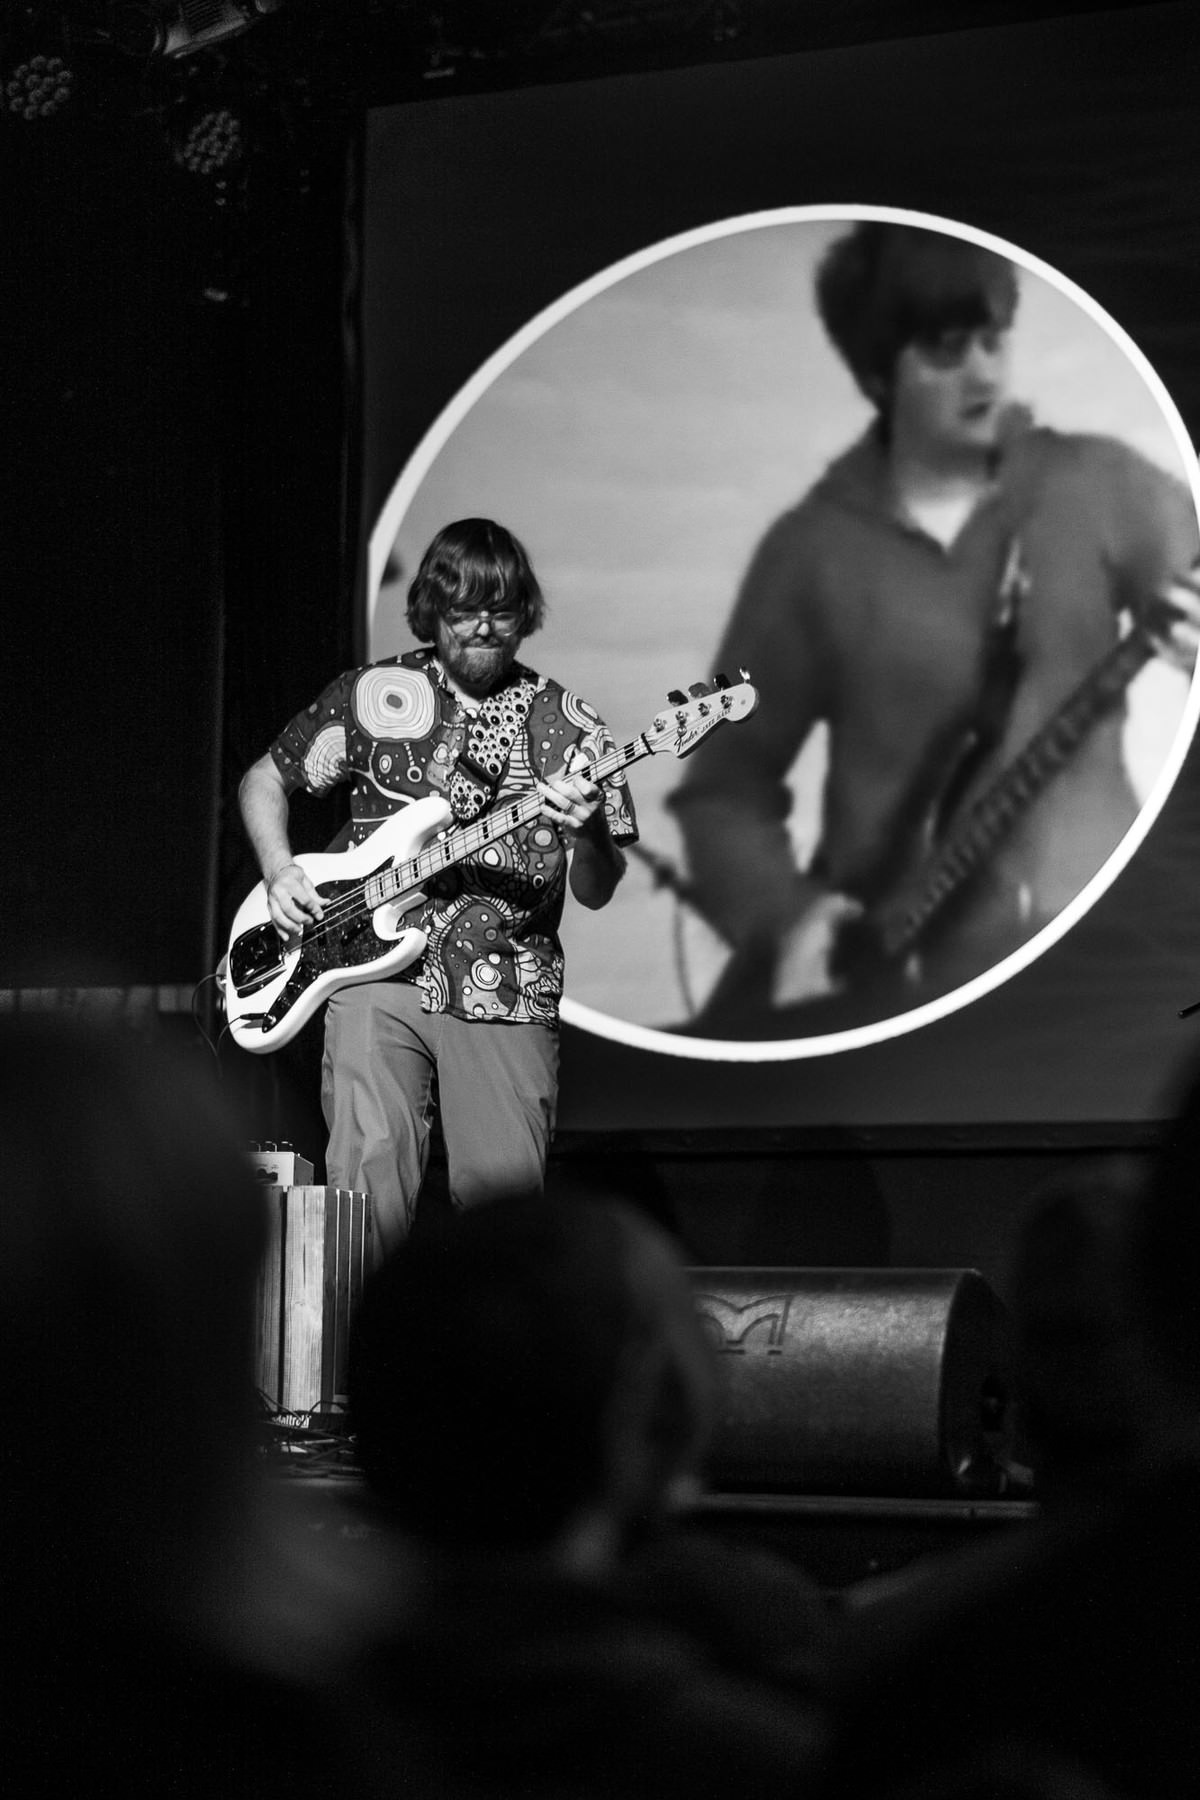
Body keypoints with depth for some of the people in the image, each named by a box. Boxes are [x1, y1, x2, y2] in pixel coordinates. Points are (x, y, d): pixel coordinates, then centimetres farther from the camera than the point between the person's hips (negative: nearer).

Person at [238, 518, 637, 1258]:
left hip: (507, 995, 0)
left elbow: (596, 893, 1)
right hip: (377, 975, 0)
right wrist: (281, 873, 3)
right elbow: (264, 779, 20)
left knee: (505, 1191, -9)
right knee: (372, 1176, -13)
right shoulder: (373, 695, 8)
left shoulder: (567, 728, 6)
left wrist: (587, 836, -21)